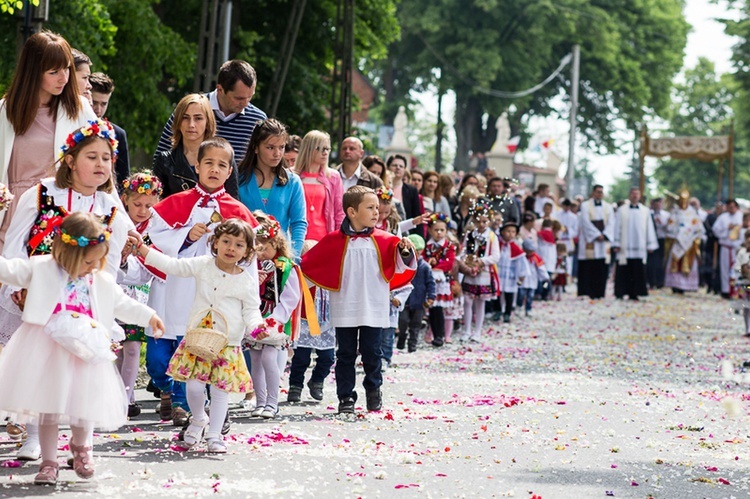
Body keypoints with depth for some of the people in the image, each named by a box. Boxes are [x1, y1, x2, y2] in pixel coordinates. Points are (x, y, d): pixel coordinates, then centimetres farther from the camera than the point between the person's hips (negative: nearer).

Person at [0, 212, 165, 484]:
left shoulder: (102, 282, 10)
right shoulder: (41, 269, -2)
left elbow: (122, 304, 22)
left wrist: (148, 316, 20)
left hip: (84, 354, 3)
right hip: (47, 350, -2)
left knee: (84, 405, 0)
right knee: (47, 407, 2)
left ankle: (81, 445, 30)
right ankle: (48, 462, 14)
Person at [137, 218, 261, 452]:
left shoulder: (247, 281, -2)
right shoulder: (203, 265, 1)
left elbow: (251, 310, 3)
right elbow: (171, 265, 4)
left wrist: (257, 326, -19)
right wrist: (141, 247, 0)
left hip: (227, 345, -1)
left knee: (220, 390, 2)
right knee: (193, 386, -5)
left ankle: (214, 435, 17)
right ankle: (198, 419, 26)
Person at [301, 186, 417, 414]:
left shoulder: (383, 240, 1)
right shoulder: (334, 241, -2)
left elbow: (399, 267, -2)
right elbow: (309, 264, 5)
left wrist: (404, 251, -19)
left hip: (374, 309, 1)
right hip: (345, 309, -1)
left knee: (371, 352, 8)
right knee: (346, 354, 6)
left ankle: (373, 391, 26)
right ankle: (346, 397, 13)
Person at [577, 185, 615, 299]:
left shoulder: (608, 207, 14)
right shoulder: (585, 206, 3)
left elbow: (611, 223, 5)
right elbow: (586, 222, -7)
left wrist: (604, 235, -10)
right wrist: (597, 235, -13)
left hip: (604, 241, 3)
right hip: (589, 241, -3)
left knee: (601, 268, -1)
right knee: (588, 268, -7)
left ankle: (599, 293, 1)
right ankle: (585, 293, -6)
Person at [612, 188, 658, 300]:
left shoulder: (645, 211, 10)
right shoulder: (622, 210, 5)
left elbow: (649, 228, 11)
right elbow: (617, 227, 4)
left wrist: (650, 245, 6)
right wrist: (616, 244, -1)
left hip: (640, 247, 2)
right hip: (625, 247, -2)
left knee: (638, 271, -1)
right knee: (624, 271, -2)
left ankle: (634, 293, 3)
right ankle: (620, 293, 4)